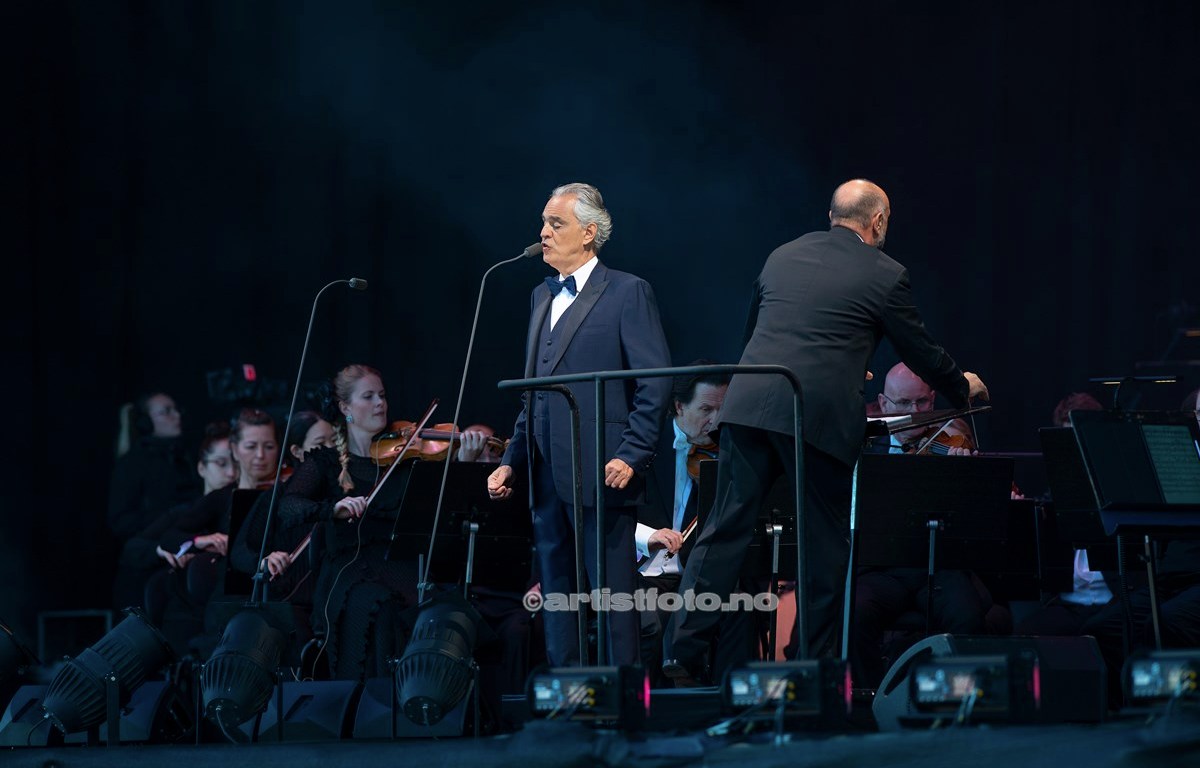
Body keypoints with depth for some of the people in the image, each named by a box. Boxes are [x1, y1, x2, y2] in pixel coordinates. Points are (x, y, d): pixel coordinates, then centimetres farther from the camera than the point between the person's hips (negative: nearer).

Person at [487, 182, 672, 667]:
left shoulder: (627, 293, -4)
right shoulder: (542, 298, 19)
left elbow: (655, 384, -10)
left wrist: (631, 457, -18)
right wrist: (511, 461, 16)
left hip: (600, 475, -7)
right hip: (548, 479, 8)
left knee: (613, 595, -6)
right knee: (556, 596, 9)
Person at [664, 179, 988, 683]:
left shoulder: (782, 258, 18)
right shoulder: (884, 276, 4)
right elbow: (921, 353, 12)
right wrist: (961, 388, 33)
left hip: (749, 404, 4)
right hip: (821, 415, -4)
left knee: (725, 529, 4)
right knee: (824, 542, 7)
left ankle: (683, 651, -2)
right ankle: (819, 664, 10)